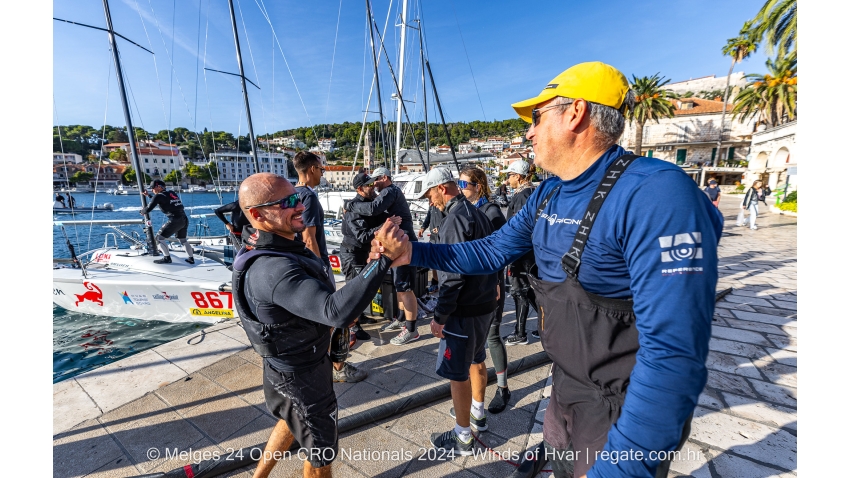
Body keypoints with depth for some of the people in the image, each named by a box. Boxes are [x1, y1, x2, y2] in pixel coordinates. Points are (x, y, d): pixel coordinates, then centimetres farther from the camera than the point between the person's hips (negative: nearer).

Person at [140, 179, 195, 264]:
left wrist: (142, 212, 18)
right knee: (183, 239, 22)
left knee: (160, 237, 5)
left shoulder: (159, 196, -3)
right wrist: (148, 195, 40)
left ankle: (167, 258, 4)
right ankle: (191, 258, 24)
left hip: (175, 220, -8)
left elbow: (148, 209, -3)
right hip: (184, 219, 8)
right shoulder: (172, 193, 18)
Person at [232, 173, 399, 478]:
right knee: (321, 450, 17)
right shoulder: (275, 270, -37)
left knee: (292, 421, 34)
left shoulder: (282, 247, -4)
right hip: (301, 374, -9)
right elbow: (338, 312, -50)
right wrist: (384, 259, -53)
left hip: (292, 362, 9)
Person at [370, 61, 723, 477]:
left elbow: (674, 353, -31)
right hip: (564, 387, 7)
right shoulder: (548, 194, -1)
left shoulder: (655, 194, -28)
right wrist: (413, 252, -4)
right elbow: (492, 252, 6)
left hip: (625, 414, -7)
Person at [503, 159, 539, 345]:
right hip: (533, 251, 10)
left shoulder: (522, 195, -15)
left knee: (520, 291, -1)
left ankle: (520, 334, 10)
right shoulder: (534, 192, 13)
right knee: (531, 289, 18)